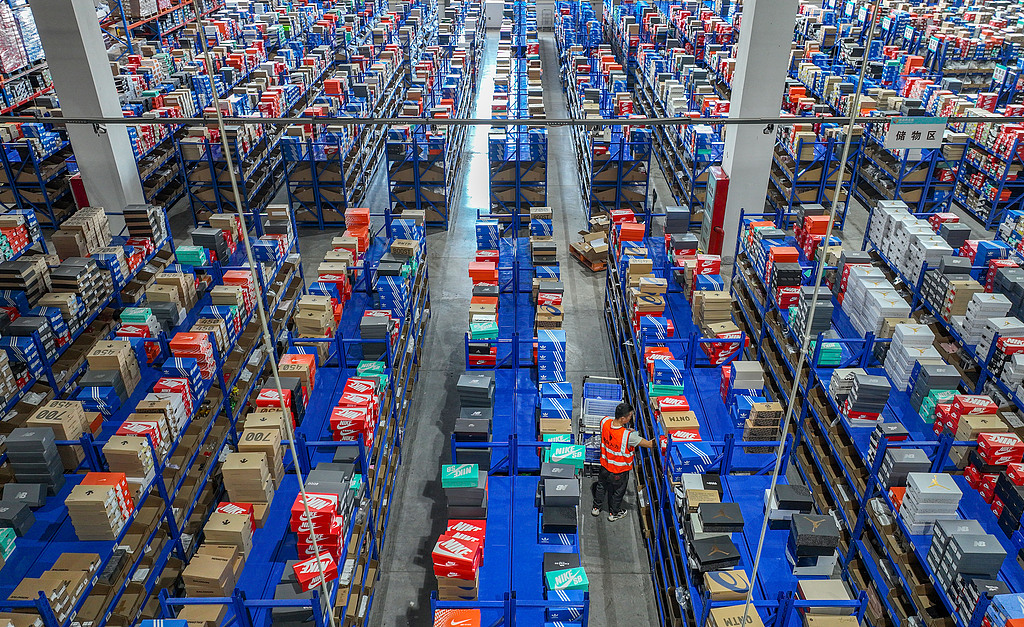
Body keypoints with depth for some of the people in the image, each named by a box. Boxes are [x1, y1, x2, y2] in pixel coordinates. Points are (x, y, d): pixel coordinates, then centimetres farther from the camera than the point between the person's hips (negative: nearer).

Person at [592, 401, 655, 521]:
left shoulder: (605, 422, -24)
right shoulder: (629, 436, -39)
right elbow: (650, 444, -29)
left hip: (605, 465, 4)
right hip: (619, 471, -4)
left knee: (601, 486, 30)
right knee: (617, 491, 24)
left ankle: (596, 508, 52)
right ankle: (614, 513, 48)